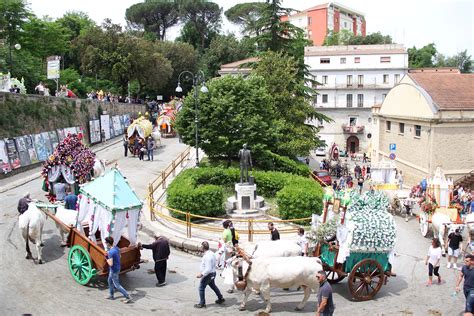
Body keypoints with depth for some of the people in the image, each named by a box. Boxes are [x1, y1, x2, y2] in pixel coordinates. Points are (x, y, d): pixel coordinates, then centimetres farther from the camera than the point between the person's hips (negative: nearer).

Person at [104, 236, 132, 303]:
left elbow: (111, 264, -30)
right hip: (117, 268, 9)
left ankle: (128, 297, 2)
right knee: (110, 280, 27)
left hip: (114, 270, -9)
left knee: (117, 285, 1)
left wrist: (107, 260, -11)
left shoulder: (111, 252, -28)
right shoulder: (116, 248, -1)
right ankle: (111, 295, 41)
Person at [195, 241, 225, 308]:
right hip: (213, 273, 10)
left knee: (201, 288, 5)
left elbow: (208, 269, -30)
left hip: (208, 274, -10)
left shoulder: (207, 256, -29)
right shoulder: (211, 253, 1)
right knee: (213, 285, 27)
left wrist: (201, 274, -28)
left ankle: (202, 304, 15)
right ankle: (221, 298, 39)